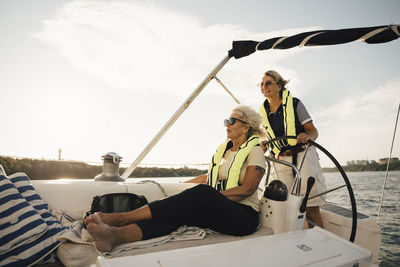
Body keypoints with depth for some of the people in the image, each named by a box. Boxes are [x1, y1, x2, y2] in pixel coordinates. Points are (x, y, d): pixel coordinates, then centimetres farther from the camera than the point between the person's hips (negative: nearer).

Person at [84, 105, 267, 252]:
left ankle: (122, 217, -34)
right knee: (179, 213, -25)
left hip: (243, 216, -6)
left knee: (202, 193, -33)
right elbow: (210, 177, 30)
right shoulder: (223, 149, 20)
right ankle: (115, 235, -47)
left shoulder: (255, 151, 0)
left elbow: (247, 189, -12)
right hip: (218, 213, 6)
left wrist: (213, 197, -20)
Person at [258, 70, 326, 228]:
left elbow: (313, 131, -2)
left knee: (311, 208, -6)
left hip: (304, 156, -3)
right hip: (281, 161, 3)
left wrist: (307, 137, -24)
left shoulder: (294, 103, 0)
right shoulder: (263, 112, 11)